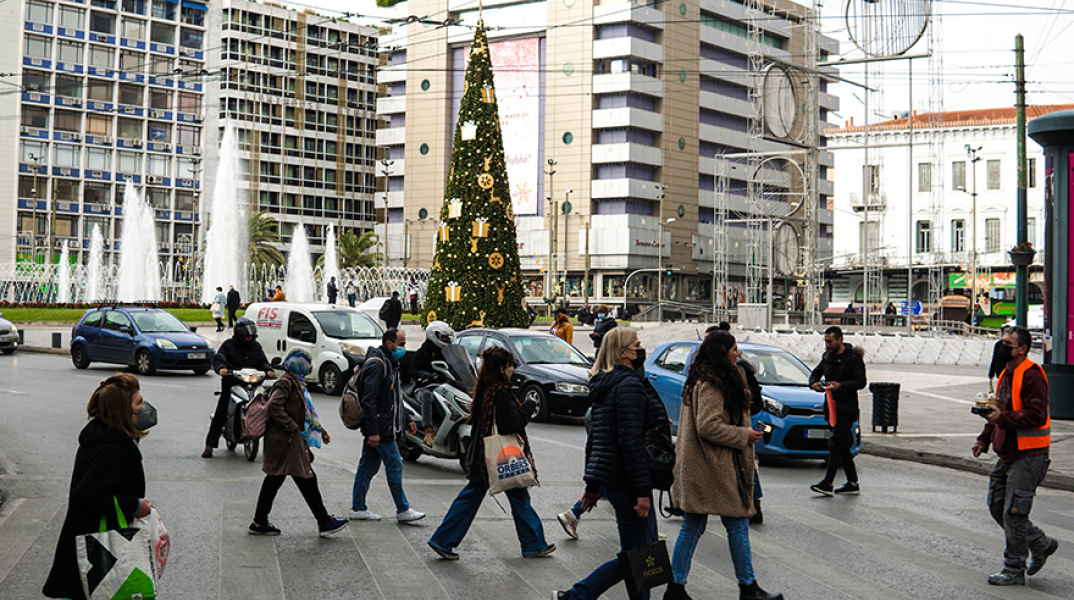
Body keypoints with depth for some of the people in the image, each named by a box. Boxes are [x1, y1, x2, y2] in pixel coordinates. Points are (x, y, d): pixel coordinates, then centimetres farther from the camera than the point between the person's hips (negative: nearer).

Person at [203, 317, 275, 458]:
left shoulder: (256, 346, 18)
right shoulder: (228, 345, 6)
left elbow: (262, 361, 15)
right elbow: (217, 359, -4)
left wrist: (268, 370, -8)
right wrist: (221, 368, -26)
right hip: (231, 383, -3)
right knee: (220, 414, -10)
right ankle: (209, 445, -6)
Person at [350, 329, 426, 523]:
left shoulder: (389, 363, 17)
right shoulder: (376, 365, -16)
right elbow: (368, 400, -22)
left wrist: (406, 420, 24)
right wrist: (373, 431, -25)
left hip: (383, 427, 10)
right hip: (380, 428, -10)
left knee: (368, 466, 12)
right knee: (394, 465, -5)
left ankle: (358, 508, 17)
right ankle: (402, 510, 1)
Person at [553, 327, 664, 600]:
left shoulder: (604, 385, 15)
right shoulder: (630, 384, -15)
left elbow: (593, 438, 19)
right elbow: (631, 442, -22)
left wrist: (592, 485, 23)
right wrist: (642, 490, -21)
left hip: (609, 479, 10)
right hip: (626, 481, -10)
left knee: (647, 547, 15)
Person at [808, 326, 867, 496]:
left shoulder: (853, 358, -9)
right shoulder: (827, 357, 12)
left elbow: (861, 381, -13)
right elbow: (816, 372, 22)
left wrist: (841, 385, -25)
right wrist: (814, 383, 0)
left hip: (847, 408, -7)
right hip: (832, 406, 7)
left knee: (835, 443, -13)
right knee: (843, 447, 10)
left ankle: (827, 483, -15)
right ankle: (853, 483, 16)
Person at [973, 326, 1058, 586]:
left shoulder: (1032, 376, -16)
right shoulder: (1006, 375, 15)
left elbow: (1037, 416, -24)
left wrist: (1002, 418, -29)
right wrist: (984, 438, 15)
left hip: (1028, 457, -10)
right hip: (1008, 455, 10)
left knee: (1013, 513, -6)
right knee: (997, 506, 11)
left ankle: (1014, 571, 5)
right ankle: (1041, 545, 28)